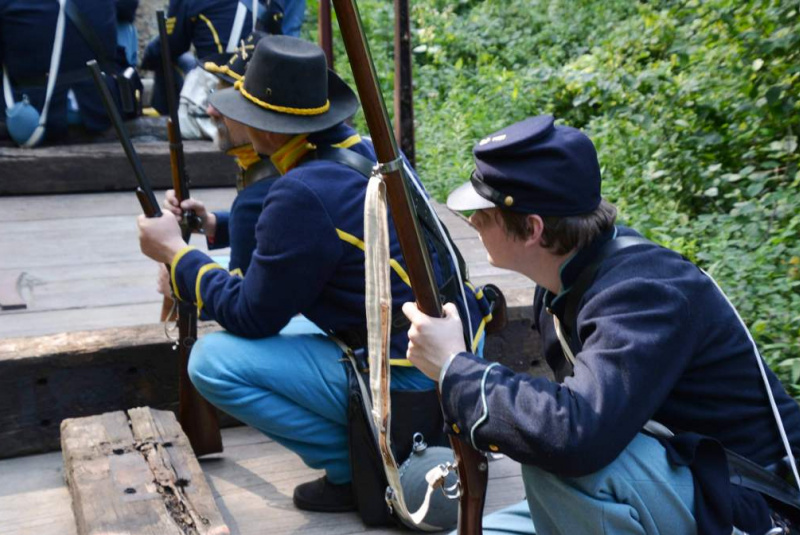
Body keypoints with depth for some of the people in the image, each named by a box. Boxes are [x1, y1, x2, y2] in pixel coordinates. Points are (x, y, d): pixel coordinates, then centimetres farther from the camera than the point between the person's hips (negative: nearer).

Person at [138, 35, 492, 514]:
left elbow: (252, 317, -10)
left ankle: (358, 468, 2)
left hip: (413, 379, -9)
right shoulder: (368, 149, 4)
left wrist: (176, 253, 1)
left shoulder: (302, 195, -22)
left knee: (213, 361, -6)